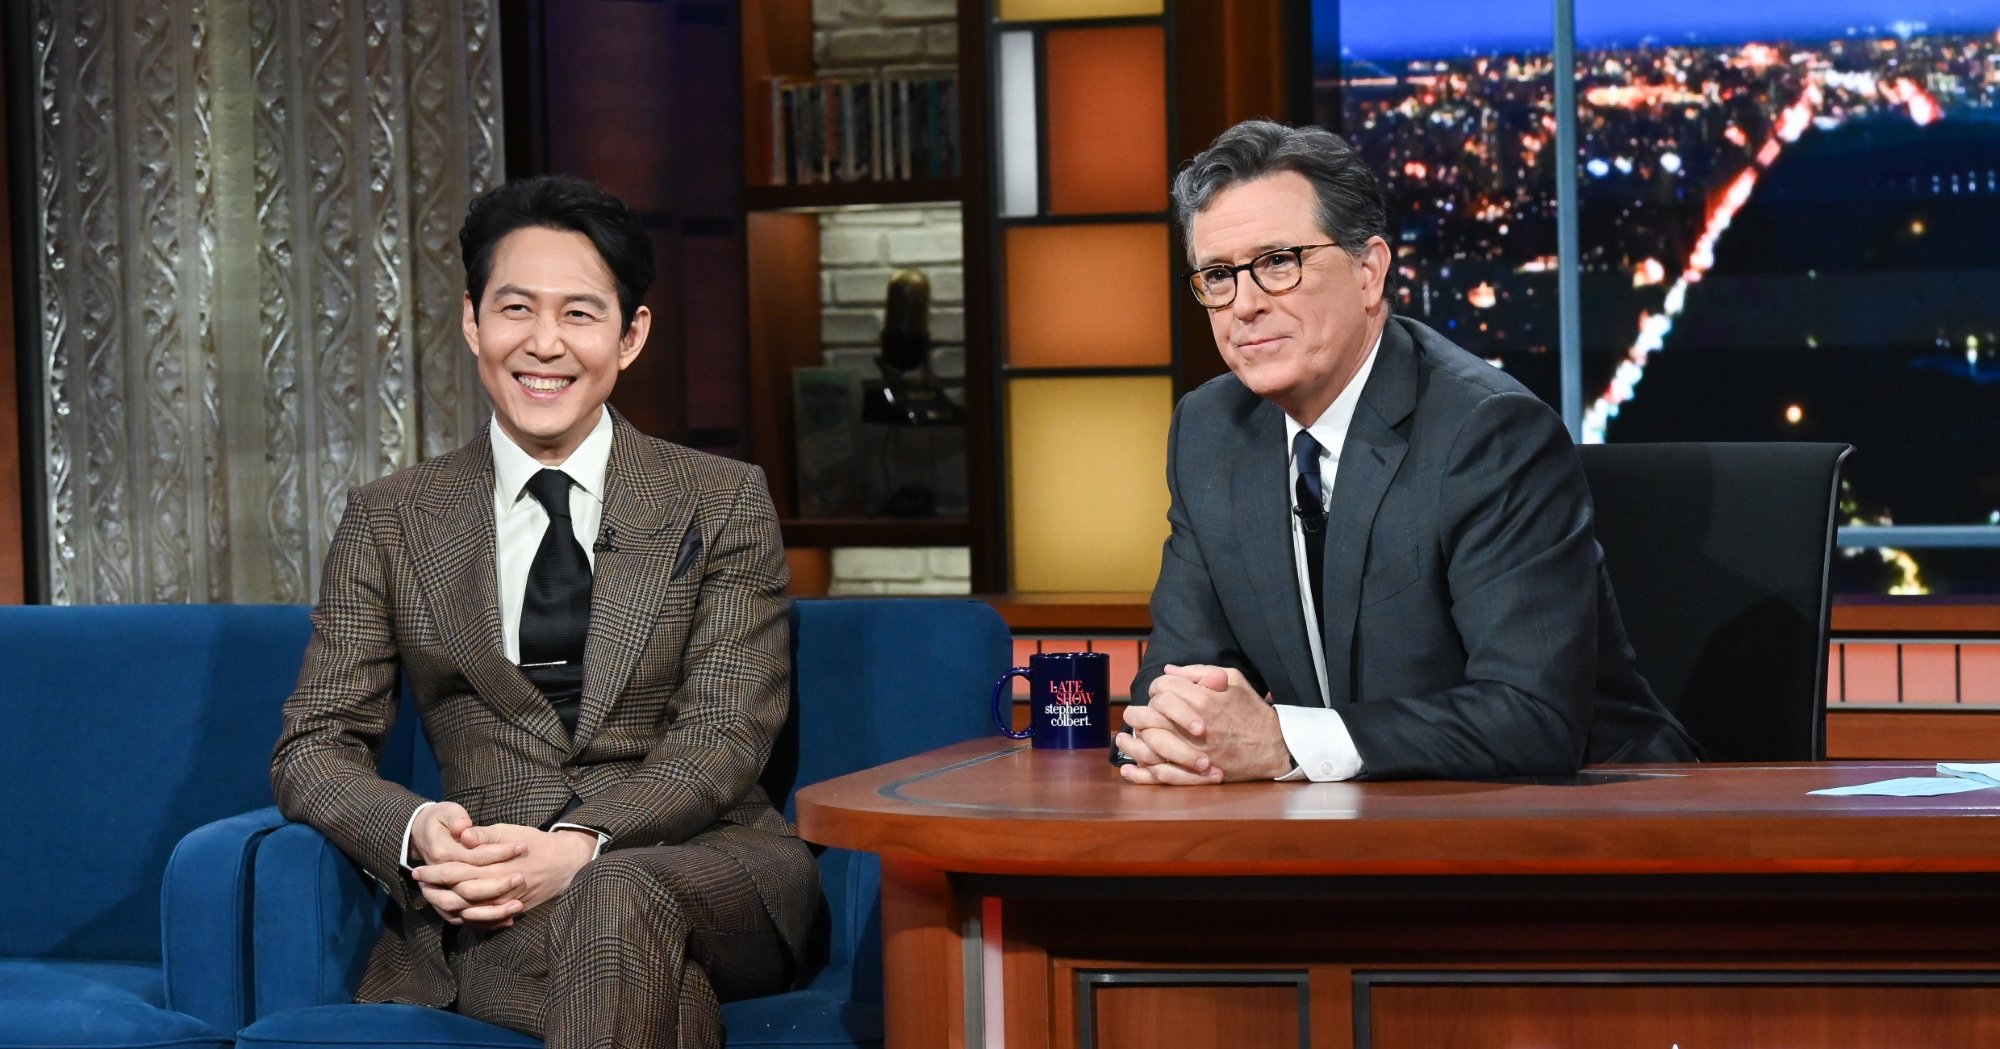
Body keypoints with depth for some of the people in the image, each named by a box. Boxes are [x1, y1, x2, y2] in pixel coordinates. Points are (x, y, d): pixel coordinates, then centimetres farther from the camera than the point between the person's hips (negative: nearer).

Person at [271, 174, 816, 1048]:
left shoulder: (723, 504, 10)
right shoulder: (390, 522, 13)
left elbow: (722, 741, -1)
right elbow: (313, 747, 8)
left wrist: (579, 847, -21)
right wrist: (418, 831, -17)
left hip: (702, 871, 1)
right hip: (482, 906, -1)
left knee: (615, 900, -37)